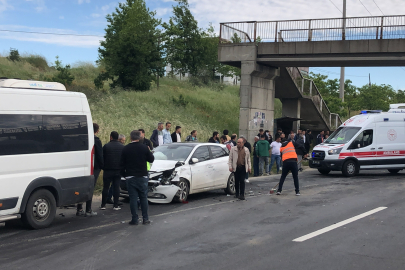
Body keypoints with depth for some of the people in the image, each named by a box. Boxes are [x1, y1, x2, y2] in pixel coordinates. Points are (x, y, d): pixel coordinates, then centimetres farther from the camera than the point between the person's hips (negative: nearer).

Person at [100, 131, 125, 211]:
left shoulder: (106, 146, -6)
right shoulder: (122, 147, 5)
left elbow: (102, 157, -2)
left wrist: (103, 166, 12)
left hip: (108, 170, -2)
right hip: (118, 170, 2)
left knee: (106, 187, 4)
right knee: (116, 187, 5)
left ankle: (103, 205, 5)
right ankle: (116, 205, 3)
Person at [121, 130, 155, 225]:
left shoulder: (126, 149, -2)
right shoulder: (144, 148, -4)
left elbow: (122, 164, 1)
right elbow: (151, 159, 5)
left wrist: (124, 174, 14)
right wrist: (150, 153, 23)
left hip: (130, 177, -1)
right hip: (142, 176, 1)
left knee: (133, 198, 2)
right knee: (143, 197, 9)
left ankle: (134, 219, 2)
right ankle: (145, 219, 9)